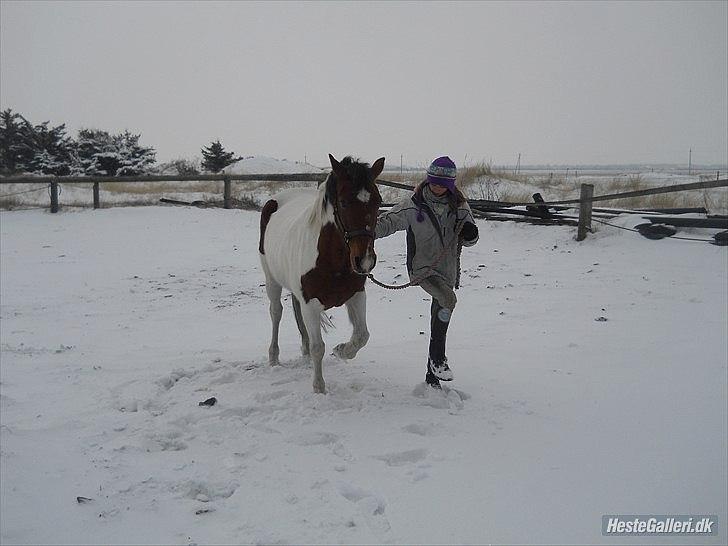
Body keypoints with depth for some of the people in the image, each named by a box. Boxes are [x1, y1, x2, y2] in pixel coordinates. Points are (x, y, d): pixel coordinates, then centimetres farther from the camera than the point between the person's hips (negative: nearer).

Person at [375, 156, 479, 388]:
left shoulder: (459, 206, 3)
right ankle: (437, 358, -17)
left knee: (440, 317, 10)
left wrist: (469, 233, -17)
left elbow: (469, 239, 7)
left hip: (447, 271, 5)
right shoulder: (414, 205, -7)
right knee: (448, 300, -30)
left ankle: (432, 375, 23)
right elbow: (389, 221, -10)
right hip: (422, 267, -4)